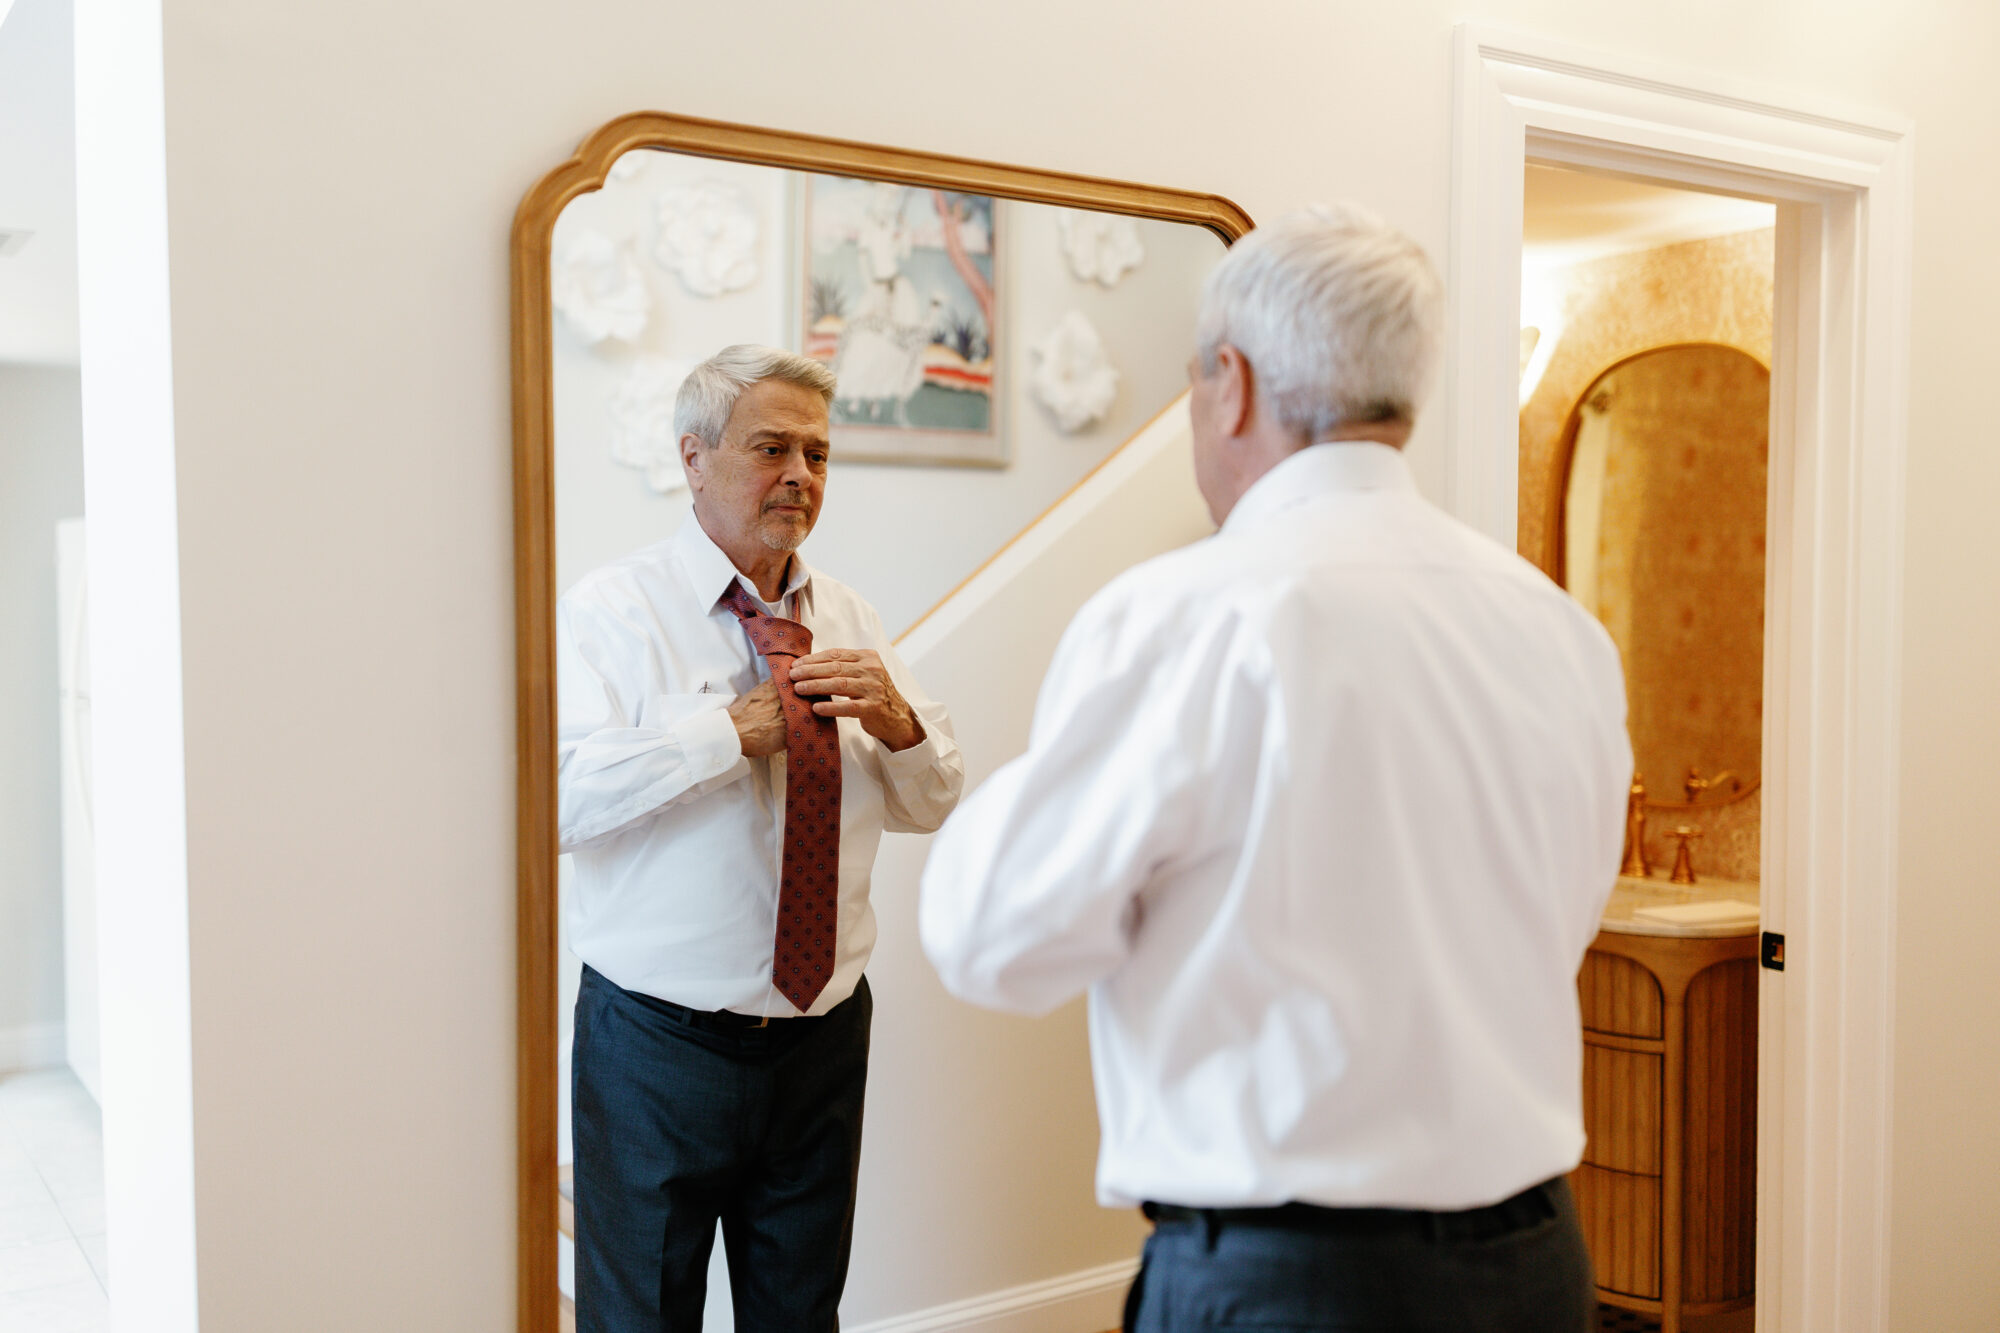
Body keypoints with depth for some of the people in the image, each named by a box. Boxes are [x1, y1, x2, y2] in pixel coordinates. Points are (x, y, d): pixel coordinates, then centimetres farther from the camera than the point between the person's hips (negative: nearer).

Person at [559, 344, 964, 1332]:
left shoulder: (849, 620, 9)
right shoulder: (611, 610, -8)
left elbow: (932, 807, 10)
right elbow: (558, 796, -23)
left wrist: (895, 722, -10)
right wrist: (737, 731, -23)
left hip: (824, 1032, 5)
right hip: (659, 1039, -4)